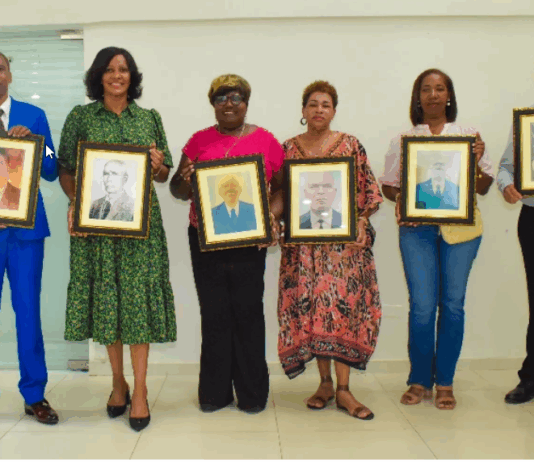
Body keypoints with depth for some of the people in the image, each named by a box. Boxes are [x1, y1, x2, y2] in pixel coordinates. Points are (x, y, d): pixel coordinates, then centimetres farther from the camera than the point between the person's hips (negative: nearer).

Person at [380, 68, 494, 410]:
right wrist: (400, 197, -10)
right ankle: (420, 381, 14)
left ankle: (445, 382, 16)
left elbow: (484, 188, 9)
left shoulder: (468, 136, 9)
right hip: (417, 229, 0)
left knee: (453, 303, 3)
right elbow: (388, 185, 11)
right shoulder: (404, 139, 10)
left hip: (460, 228, 1)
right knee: (422, 306, -2)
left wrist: (476, 161, -9)